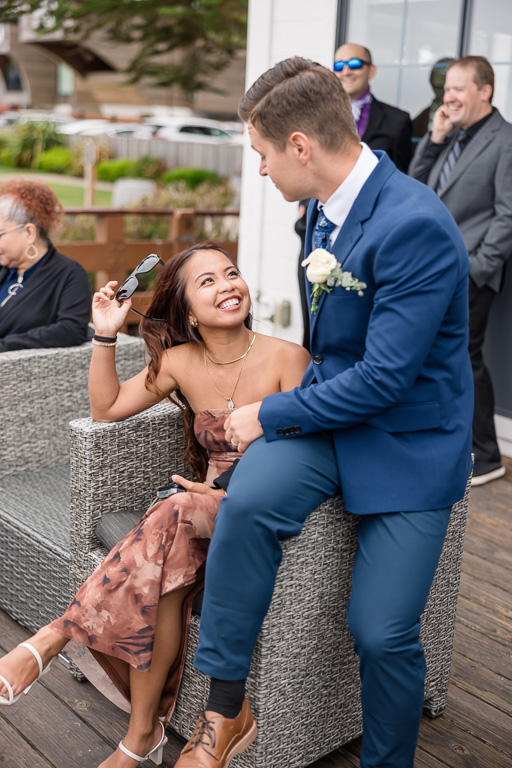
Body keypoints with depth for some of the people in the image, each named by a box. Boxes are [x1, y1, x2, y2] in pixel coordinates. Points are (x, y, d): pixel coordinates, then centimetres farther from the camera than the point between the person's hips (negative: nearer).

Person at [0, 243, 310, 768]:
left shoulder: (285, 358, -9)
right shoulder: (181, 361, 3)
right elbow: (105, 409, 11)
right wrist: (105, 335, 0)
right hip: (207, 513, 3)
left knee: (174, 517, -32)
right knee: (165, 574, -30)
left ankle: (53, 637, -20)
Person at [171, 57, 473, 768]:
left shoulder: (415, 224, -23)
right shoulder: (325, 205, 4)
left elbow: (385, 377, -24)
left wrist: (271, 415, -14)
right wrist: (302, 399, 9)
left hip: (408, 441, -6)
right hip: (333, 409, 6)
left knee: (383, 631, -12)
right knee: (246, 502, -24)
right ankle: (226, 710, -8)